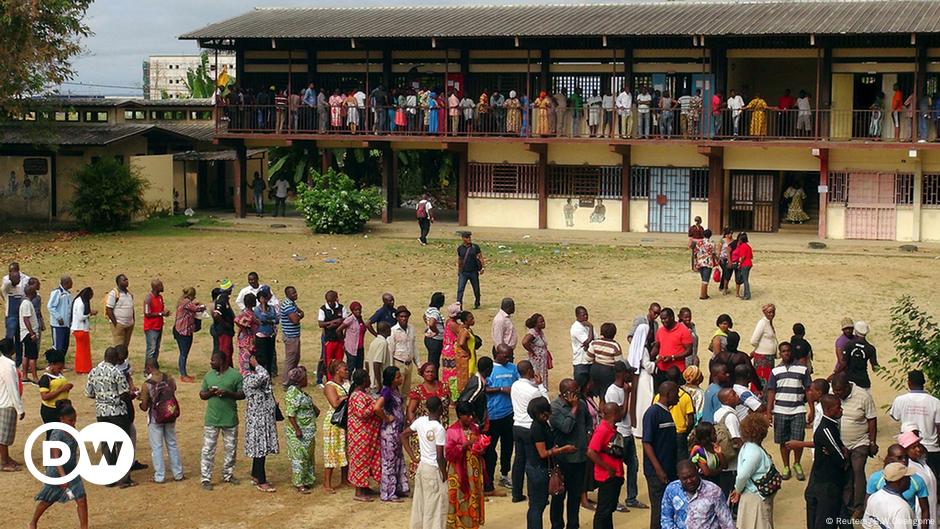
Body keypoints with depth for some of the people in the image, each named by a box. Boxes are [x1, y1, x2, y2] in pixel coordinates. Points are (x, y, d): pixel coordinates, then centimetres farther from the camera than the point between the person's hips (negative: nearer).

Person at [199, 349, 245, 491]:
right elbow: (202, 394, 11)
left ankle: (228, 475, 28)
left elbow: (242, 394, -4)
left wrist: (228, 393, -20)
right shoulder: (209, 376, 5)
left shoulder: (235, 375, -5)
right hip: (212, 419, 1)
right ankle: (206, 478, 4)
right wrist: (210, 393, -11)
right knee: (208, 450, -1)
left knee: (230, 449, 12)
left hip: (230, 419, -1)